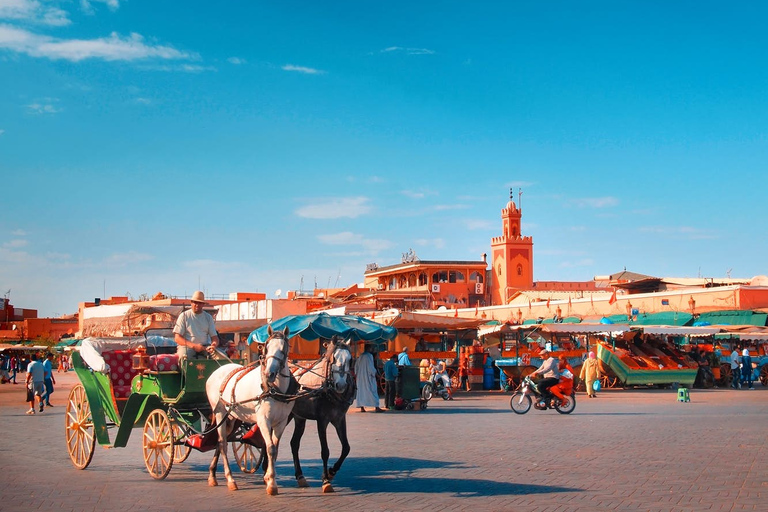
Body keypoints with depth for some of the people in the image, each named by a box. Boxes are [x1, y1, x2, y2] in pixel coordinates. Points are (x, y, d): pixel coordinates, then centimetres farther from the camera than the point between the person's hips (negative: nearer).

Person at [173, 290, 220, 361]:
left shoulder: (208, 317, 14)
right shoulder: (184, 316, 5)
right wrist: (194, 346, -18)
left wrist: (214, 345, -18)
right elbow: (177, 338, -3)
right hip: (187, 346, -3)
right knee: (184, 357, -37)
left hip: (205, 347, 3)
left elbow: (214, 337, 9)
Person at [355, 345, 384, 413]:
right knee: (372, 390, -5)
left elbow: (356, 366, 14)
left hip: (360, 376, 7)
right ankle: (376, 407, -8)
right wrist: (374, 373, -5)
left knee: (361, 391, 8)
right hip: (368, 376, -7)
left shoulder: (360, 356, 10)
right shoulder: (369, 355, -11)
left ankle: (362, 407, 5)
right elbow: (370, 366, -15)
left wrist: (356, 375, 20)